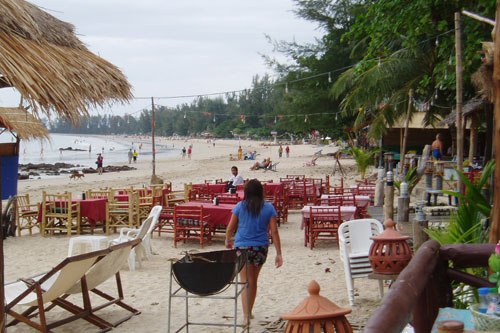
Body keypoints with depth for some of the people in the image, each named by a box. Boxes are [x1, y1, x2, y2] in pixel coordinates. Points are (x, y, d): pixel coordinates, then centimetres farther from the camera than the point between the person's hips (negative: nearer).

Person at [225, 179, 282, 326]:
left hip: (242, 247, -2)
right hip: (261, 248, 2)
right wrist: (279, 254, 1)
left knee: (246, 282, -2)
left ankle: (247, 316, -14)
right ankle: (249, 312, 32)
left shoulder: (240, 206, -1)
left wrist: (228, 241, 26)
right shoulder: (269, 208, 0)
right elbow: (274, 232, -2)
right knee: (253, 281, 18)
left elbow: (230, 228, 5)